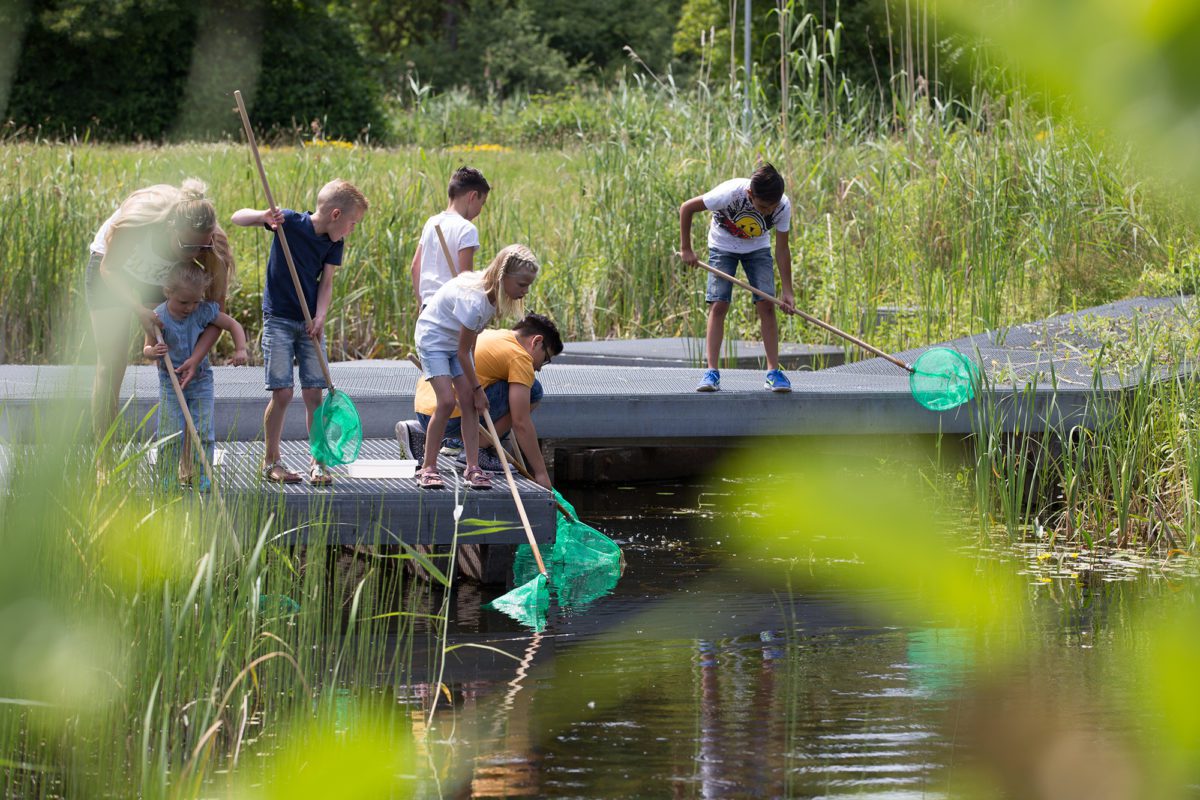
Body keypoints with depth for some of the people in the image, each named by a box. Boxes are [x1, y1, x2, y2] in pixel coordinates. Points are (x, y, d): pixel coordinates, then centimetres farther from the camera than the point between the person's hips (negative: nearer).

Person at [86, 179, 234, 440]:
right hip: (111, 265, -2)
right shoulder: (137, 222, -41)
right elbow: (109, 269, -22)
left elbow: (217, 311, -24)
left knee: (172, 365, -9)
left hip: (163, 277, 2)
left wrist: (196, 357, -39)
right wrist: (139, 310, -37)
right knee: (112, 363, -9)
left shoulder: (213, 246, -33)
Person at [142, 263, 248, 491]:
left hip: (201, 380, 2)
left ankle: (202, 477, 6)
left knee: (202, 430, -2)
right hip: (170, 381, -1)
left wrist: (240, 349, -16)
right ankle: (166, 477, 6)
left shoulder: (204, 311, -12)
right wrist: (153, 351, -30)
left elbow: (233, 325, -2)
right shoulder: (159, 317, -16)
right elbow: (147, 348, -6)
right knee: (171, 433, -5)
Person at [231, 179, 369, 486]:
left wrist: (320, 317, -15)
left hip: (310, 323, 5)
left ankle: (317, 461, 9)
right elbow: (238, 218, -14)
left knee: (314, 393, 0)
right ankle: (271, 460, 8)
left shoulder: (334, 243, 2)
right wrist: (264, 217, -35)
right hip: (279, 320, -4)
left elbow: (326, 284, 2)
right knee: (282, 393, -7)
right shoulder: (290, 223, -13)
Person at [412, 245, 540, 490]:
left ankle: (472, 467, -3)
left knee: (469, 402, -4)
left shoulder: (494, 291, -12)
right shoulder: (475, 300, -36)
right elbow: (463, 352, -25)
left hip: (458, 339, 8)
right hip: (433, 338, -8)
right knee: (447, 401, -18)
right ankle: (428, 468, -8)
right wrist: (477, 388, -16)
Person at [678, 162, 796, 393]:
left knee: (766, 305, -12)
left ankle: (773, 371, -7)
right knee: (718, 305, -14)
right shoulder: (730, 194, -36)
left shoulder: (783, 207, -28)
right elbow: (686, 208, -21)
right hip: (723, 246, -2)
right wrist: (686, 249, -17)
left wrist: (787, 291, -18)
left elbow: (782, 249, -15)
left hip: (757, 248, 2)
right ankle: (712, 371, -12)